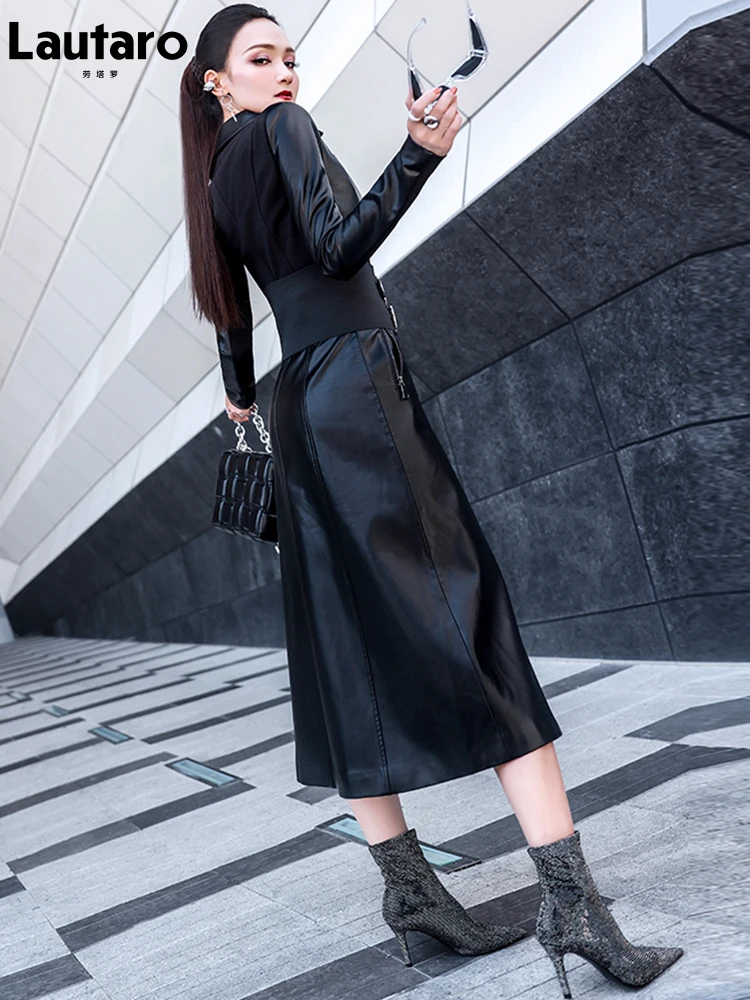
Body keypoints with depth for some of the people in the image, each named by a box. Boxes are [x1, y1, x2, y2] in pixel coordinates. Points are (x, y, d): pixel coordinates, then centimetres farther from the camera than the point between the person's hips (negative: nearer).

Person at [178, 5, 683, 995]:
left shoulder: (215, 183, 23)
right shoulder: (284, 128, 0)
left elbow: (233, 318, 30)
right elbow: (339, 247, -15)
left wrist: (242, 396, 45)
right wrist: (420, 155, -21)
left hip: (300, 413, 9)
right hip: (358, 386, -9)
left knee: (356, 651, 6)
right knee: (468, 623, -14)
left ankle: (407, 879, 10)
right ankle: (572, 902, -15)